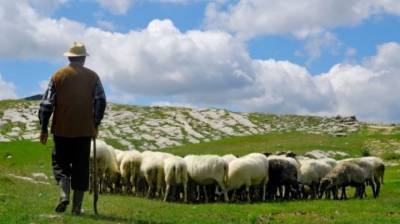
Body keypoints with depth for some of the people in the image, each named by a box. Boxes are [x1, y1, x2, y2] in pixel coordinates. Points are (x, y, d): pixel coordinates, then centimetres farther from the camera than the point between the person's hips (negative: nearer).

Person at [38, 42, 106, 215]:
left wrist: (43, 128, 5)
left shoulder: (58, 76, 3)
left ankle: (64, 195, -12)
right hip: (85, 130, 0)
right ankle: (77, 207, 5)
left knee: (60, 163, 11)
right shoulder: (92, 77, 4)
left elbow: (47, 103, 0)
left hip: (62, 129, 0)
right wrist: (95, 124, 10)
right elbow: (101, 102, -2)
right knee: (81, 168, 6)